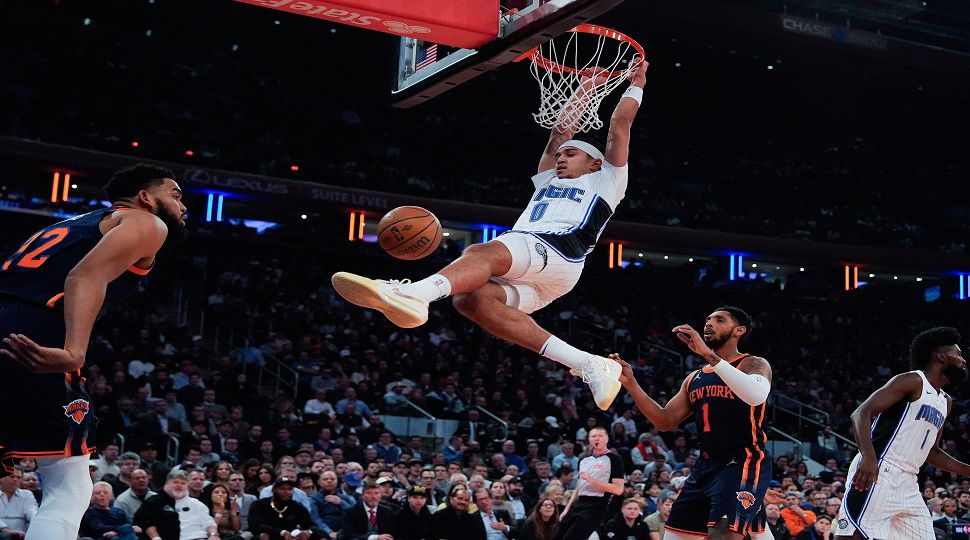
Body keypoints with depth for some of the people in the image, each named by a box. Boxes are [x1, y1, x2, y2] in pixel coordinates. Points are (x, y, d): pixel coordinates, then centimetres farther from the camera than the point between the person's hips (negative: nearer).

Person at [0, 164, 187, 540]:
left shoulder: (76, 224, 36)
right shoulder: (147, 223, 11)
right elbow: (88, 274, -10)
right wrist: (74, 351, -26)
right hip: (32, 344, -7)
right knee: (69, 491, 2)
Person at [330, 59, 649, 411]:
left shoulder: (604, 182, 25)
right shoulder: (547, 182, 43)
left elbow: (619, 127, 23)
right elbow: (560, 131, 46)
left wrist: (635, 86, 33)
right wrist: (583, 93, 53)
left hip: (557, 253, -7)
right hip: (528, 278, 7)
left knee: (482, 253, -33)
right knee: (470, 299, -25)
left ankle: (410, 294, -66)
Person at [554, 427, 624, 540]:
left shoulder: (614, 459, -4)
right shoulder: (584, 460, 19)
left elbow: (618, 490, -12)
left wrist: (592, 480, -17)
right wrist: (567, 509, 16)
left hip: (596, 506, -8)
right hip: (578, 504, 8)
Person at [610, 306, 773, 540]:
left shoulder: (754, 364, -2)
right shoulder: (694, 378, 19)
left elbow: (756, 395, -26)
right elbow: (666, 422, 17)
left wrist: (708, 354, -28)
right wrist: (630, 383, 6)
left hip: (743, 463, -8)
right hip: (706, 465, 8)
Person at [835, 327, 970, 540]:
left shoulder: (946, 402, 22)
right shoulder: (913, 381, -5)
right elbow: (861, 413, -15)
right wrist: (868, 456, -31)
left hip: (908, 484, 10)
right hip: (877, 474, -10)